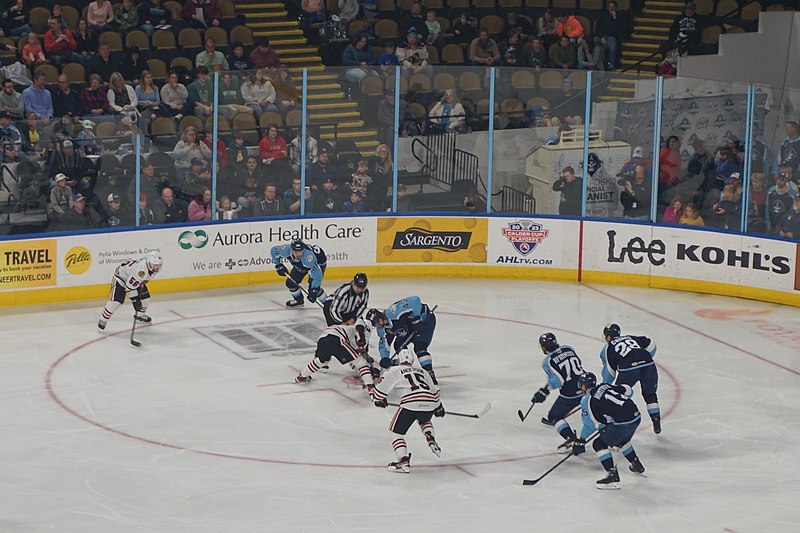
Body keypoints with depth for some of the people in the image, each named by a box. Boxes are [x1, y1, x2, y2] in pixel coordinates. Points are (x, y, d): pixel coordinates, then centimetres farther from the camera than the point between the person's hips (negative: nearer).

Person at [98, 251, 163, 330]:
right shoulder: (141, 270, -42)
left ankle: (140, 314, 34)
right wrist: (135, 300, -28)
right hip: (121, 277, -9)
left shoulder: (154, 267, -16)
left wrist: (141, 284, 12)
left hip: (134, 279, 9)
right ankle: (103, 320, -9)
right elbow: (130, 286, -35)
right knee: (116, 300, -20)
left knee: (145, 296, 7)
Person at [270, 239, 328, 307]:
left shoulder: (308, 256, -46)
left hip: (319, 263, -6)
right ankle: (299, 300, 30)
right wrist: (279, 265, -11)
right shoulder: (287, 249, -32)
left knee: (313, 287, -21)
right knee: (290, 283, 1)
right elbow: (274, 250, -9)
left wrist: (313, 291, -46)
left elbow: (317, 275, -43)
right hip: (301, 264, 6)